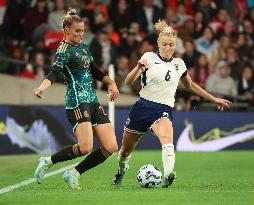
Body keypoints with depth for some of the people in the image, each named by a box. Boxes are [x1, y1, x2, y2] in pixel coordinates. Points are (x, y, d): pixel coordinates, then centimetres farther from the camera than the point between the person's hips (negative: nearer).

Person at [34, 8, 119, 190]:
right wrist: (42, 87, -42)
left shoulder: (84, 48, 18)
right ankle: (48, 162, 0)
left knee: (111, 147, -2)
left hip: (93, 101, 8)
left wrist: (111, 83, 16)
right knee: (85, 147, -23)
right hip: (77, 102, -8)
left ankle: (74, 174, 8)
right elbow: (55, 72, -23)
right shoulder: (64, 50, -7)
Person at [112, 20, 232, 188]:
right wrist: (139, 67, -28)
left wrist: (214, 99, 29)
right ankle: (122, 170, 45)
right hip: (143, 106, -1)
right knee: (125, 151, 13)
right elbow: (128, 82, -8)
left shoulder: (179, 64, 12)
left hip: (164, 110, 1)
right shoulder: (149, 57, 0)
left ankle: (168, 175, -50)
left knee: (167, 140, -33)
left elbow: (190, 85, 30)